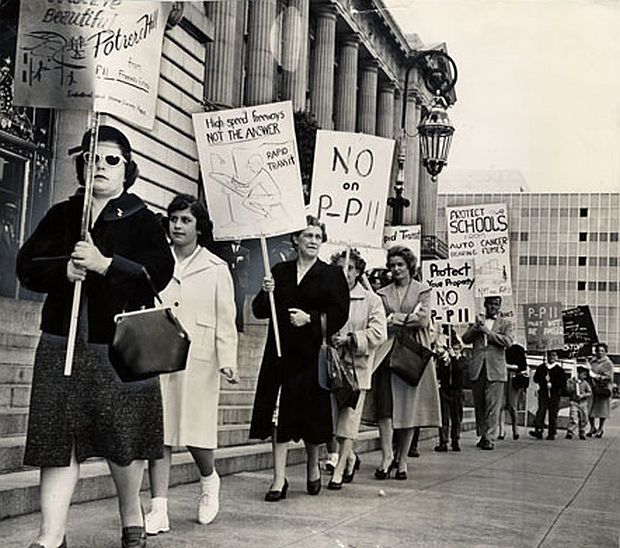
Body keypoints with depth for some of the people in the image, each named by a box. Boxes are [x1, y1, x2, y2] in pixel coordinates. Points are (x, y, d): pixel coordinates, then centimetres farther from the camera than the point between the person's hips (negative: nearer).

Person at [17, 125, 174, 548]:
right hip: (62, 345, 2)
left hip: (121, 347, -2)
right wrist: (65, 269, -14)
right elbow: (27, 266, 6)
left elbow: (160, 272, -9)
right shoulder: (61, 216, 14)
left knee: (124, 437, 5)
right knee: (58, 439, -3)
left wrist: (105, 264, -20)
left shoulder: (142, 220, 5)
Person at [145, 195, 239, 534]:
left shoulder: (216, 268, 6)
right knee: (158, 432, -1)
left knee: (196, 432, 1)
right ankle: (158, 510, 3)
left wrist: (227, 360, -7)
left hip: (198, 360, -1)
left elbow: (225, 319, 2)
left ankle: (209, 481, 32)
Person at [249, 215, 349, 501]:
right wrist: (266, 293, -9)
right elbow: (259, 311, 10)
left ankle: (313, 467, 30)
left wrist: (310, 319, -14)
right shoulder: (279, 271, 12)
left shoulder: (332, 275, 5)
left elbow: (340, 315, -3)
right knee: (279, 413, -3)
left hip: (312, 353, -2)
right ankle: (279, 478, 1)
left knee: (311, 413, 5)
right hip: (281, 352, 2)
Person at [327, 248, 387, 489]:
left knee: (348, 421, -3)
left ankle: (339, 471, 5)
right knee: (332, 418, 5)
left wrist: (349, 339, -16)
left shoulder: (371, 300, 2)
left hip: (356, 367, -3)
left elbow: (378, 333, -7)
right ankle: (350, 458, 30)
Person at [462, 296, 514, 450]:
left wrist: (487, 331, -10)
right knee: (479, 405, 6)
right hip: (477, 368, 3)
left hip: (495, 369, -3)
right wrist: (477, 326, -9)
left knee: (492, 406, -8)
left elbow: (508, 341, -7)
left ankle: (489, 438, -7)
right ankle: (481, 435, 14)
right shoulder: (477, 321, 17)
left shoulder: (505, 324, 11)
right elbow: (465, 339, 6)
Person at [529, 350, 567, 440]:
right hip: (543, 392, 1)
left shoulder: (559, 369, 7)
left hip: (554, 394, -1)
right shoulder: (541, 368, 14)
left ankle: (552, 433, 6)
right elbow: (536, 378, 9)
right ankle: (538, 430, -20)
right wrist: (544, 379, -9)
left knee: (553, 413, 0)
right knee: (541, 410, -13)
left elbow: (563, 382, 4)